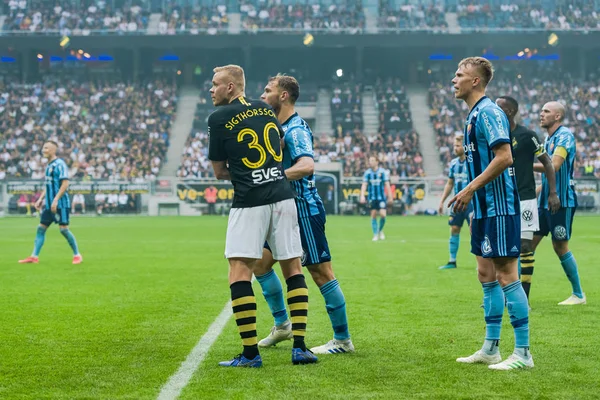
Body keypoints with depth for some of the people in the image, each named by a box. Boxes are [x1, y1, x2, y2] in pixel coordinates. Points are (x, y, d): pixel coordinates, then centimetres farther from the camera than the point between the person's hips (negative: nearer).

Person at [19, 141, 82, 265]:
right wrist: (40, 199, 17)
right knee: (41, 228, 5)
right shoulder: (49, 165, 16)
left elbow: (65, 184, -17)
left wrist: (56, 200, -22)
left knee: (64, 229, -8)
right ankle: (34, 257, 7)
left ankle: (77, 255, 4)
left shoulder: (60, 164, -11)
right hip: (49, 204, 9)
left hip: (60, 203, -9)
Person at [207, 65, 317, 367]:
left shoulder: (218, 118, -2)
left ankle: (250, 352, -9)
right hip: (283, 197, 5)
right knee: (293, 268, 9)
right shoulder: (266, 109, 13)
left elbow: (219, 172, 5)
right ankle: (300, 347, 5)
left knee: (239, 271, -3)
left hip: (249, 202, -5)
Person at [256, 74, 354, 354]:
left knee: (321, 273, -4)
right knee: (260, 263, 12)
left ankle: (342, 340, 4)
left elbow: (306, 166, -33)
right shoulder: (279, 127, 13)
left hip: (304, 211, -10)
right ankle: (282, 324, 24)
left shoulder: (295, 129, -17)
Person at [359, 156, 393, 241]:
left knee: (383, 214, -12)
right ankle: (375, 235, 11)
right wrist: (362, 196, -17)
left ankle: (380, 230, 14)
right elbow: (364, 185, -3)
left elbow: (387, 184, -1)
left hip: (381, 197, -1)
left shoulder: (383, 172, -3)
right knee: (373, 215, 0)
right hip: (372, 198, 1)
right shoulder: (367, 173, 0)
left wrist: (390, 197, -3)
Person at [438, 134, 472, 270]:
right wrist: (442, 201, 15)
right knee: (454, 230, 6)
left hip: (471, 202, -6)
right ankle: (452, 261, 15)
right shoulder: (453, 163, 8)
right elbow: (449, 183, 17)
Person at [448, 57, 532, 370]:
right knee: (486, 274, 12)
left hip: (499, 208, -10)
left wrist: (471, 189, -20)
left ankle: (523, 353, -2)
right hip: (484, 208, 10)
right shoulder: (474, 115, 16)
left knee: (506, 275, -7)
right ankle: (490, 349, 18)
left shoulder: (488, 112, -14)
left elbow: (504, 157, -23)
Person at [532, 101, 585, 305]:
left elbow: (554, 166, -26)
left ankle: (578, 294, 10)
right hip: (545, 200, 9)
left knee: (560, 246, -3)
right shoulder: (548, 138, 15)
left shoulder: (565, 136, -14)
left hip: (562, 201, -9)